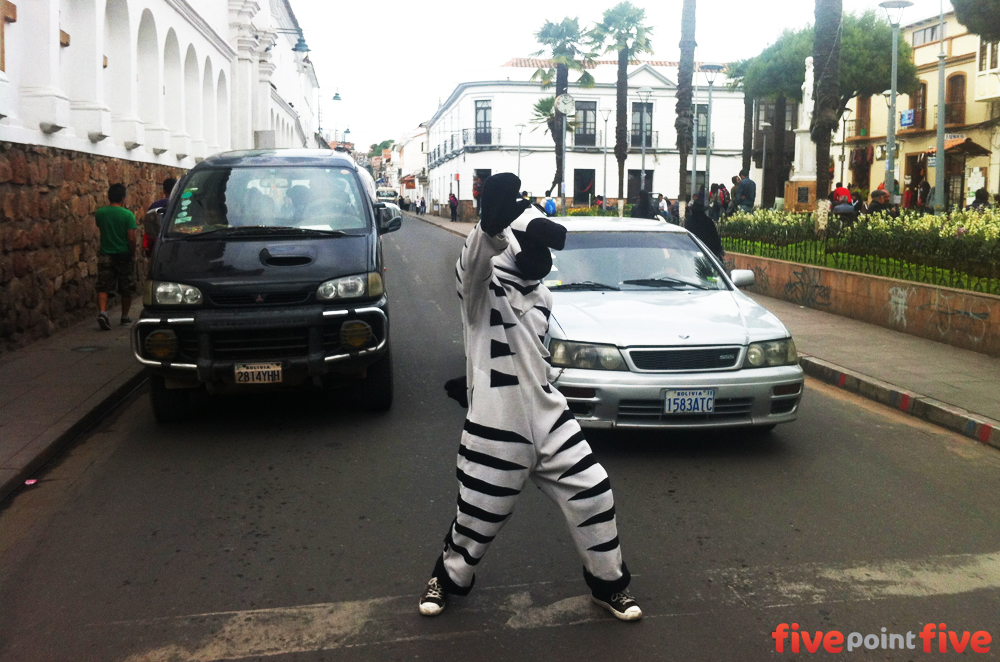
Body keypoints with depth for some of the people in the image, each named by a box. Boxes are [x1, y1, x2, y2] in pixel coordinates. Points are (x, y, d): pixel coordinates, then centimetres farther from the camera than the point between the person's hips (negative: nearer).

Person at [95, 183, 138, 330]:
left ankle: (102, 312, -18)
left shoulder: (100, 213, -1)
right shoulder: (128, 215, -11)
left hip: (105, 255, 2)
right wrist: (132, 252, 0)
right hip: (124, 256, -2)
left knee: (103, 287, 3)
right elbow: (131, 238, -15)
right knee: (126, 290, 12)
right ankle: (125, 317, 21)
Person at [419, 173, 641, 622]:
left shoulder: (541, 296, 11)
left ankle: (608, 585, 27)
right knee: (478, 516, 9)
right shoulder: (481, 284, -11)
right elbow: (477, 255, -36)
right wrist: (492, 222, -58)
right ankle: (449, 578, 39)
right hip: (496, 425, -5)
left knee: (592, 495, 5)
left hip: (548, 417, 6)